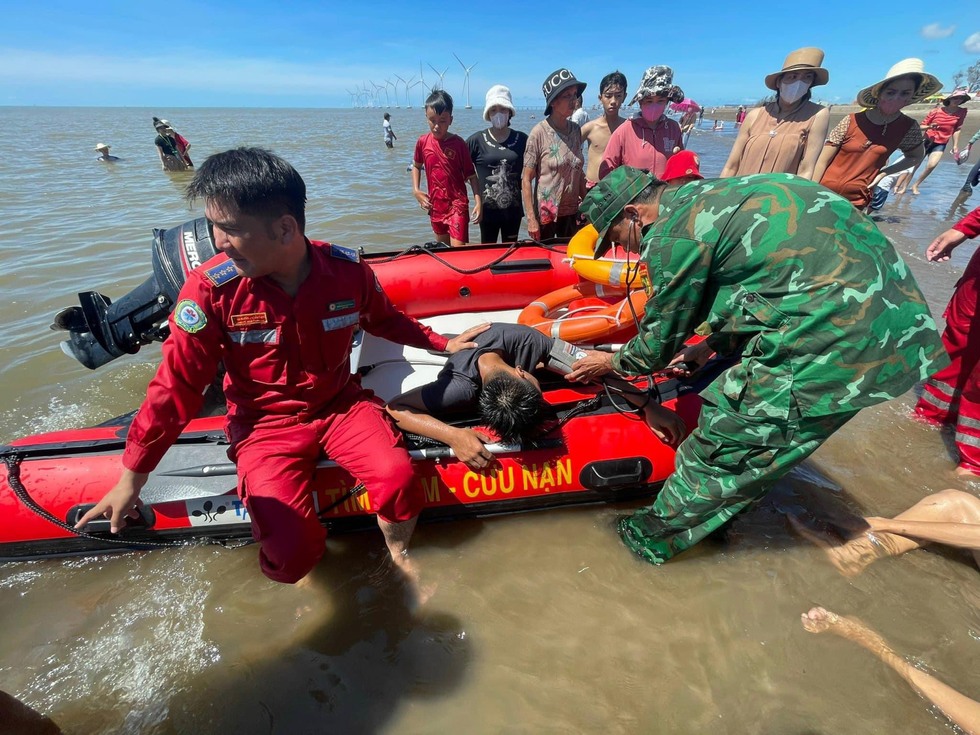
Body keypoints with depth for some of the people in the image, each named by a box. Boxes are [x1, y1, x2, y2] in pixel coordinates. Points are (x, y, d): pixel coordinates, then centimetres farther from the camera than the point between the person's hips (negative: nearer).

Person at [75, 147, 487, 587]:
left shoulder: (348, 271, -11)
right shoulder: (210, 289, -15)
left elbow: (385, 321, 12)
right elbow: (177, 385, -7)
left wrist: (442, 343, 12)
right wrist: (131, 480, -2)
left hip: (340, 403, 2)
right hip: (266, 422, -1)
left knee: (398, 476, -26)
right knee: (293, 553, -20)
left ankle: (398, 554, 9)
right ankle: (299, 568, 21)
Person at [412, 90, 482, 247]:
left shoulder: (458, 143, -9)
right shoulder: (423, 142, 0)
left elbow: (471, 175, -6)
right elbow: (417, 166, 17)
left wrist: (478, 201, -15)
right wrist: (416, 191, 4)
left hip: (457, 204, -4)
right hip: (435, 204, 4)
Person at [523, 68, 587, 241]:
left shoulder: (576, 130, 4)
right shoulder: (539, 133, -11)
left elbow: (578, 172, 14)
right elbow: (526, 180, -11)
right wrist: (531, 219, -14)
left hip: (572, 213, 5)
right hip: (545, 213, -5)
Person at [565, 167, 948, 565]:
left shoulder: (673, 234, -13)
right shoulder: (709, 196, 14)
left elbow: (660, 342, -2)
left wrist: (612, 361, 17)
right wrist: (706, 349, 26)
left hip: (836, 343, -9)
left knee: (721, 443, 5)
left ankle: (654, 536, 22)